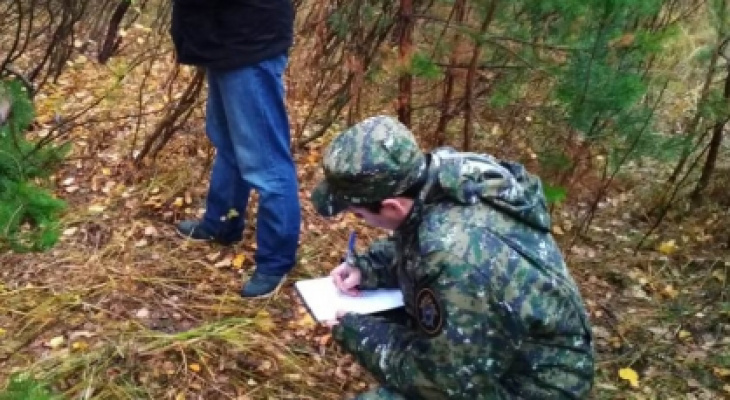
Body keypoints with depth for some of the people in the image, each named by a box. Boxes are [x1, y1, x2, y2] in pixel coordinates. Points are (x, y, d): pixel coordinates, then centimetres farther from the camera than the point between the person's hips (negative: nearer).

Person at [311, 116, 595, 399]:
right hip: (484, 336, 8)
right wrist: (367, 268, -5)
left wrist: (357, 334, -15)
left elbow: (452, 377, -24)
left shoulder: (457, 260, -36)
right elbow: (414, 246, 10)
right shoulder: (441, 176, -12)